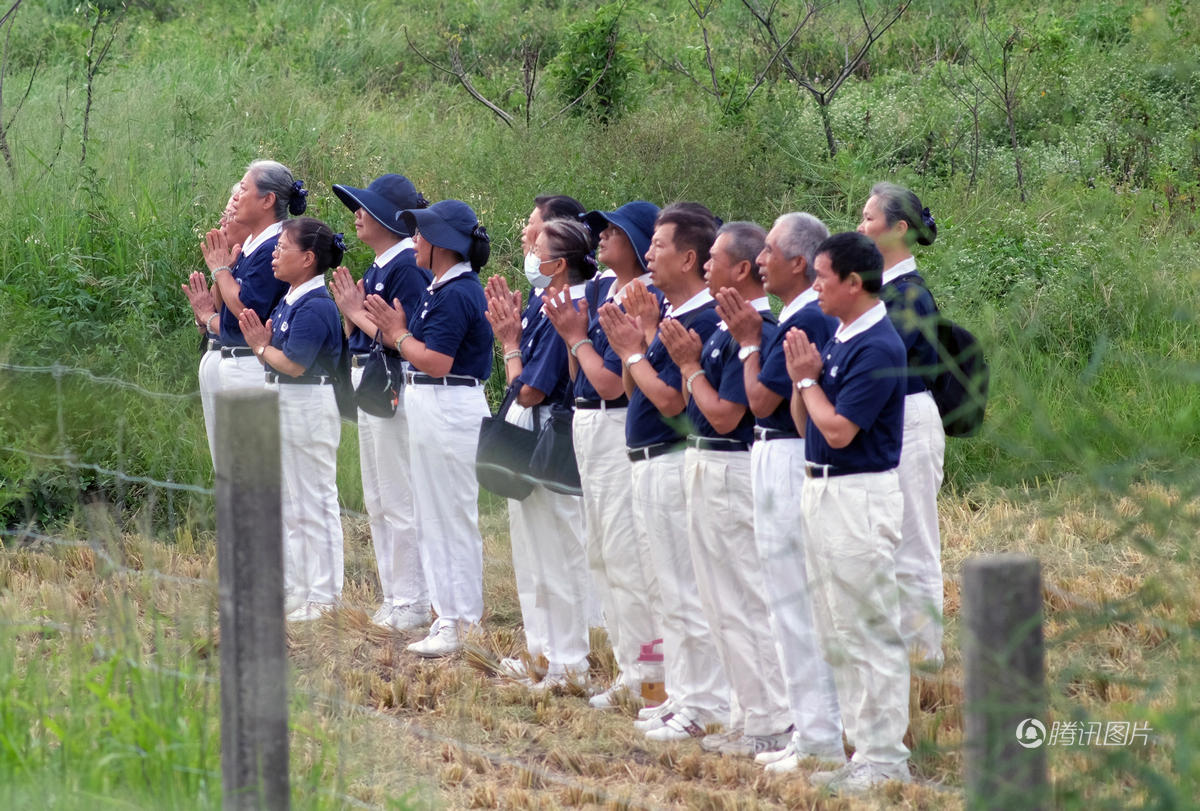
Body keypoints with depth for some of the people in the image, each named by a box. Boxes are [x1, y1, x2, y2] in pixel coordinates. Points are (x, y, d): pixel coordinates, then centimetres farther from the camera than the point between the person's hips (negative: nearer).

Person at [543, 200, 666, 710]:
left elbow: (610, 381, -20)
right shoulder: (599, 291, 9)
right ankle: (630, 671, 21)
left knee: (627, 557, -8)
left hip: (622, 432, -10)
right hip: (588, 428, 10)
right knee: (601, 555, 14)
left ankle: (646, 676, -2)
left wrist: (577, 336, -8)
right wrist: (571, 330, -3)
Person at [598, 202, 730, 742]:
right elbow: (632, 390, 15)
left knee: (687, 594, -6)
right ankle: (681, 697, 23)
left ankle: (706, 708, -2)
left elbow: (671, 401, -23)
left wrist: (634, 351, -13)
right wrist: (635, 337, 3)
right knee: (670, 590, 16)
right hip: (649, 464, 11)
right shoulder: (668, 315, 12)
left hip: (676, 466, -11)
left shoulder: (703, 321, -19)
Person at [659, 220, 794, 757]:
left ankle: (767, 726, -1)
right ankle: (749, 716, 21)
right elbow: (690, 405, 16)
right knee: (720, 600, 15)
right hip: (707, 466, 11)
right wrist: (687, 358, 5)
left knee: (741, 601, -6)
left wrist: (690, 364, -13)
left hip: (731, 469, -11)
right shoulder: (725, 326, 10)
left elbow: (724, 414, -22)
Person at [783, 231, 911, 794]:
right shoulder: (837, 339, 12)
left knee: (870, 632, -5)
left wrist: (809, 378, -8)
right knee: (836, 634, 13)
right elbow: (805, 425, 15)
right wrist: (801, 377, -2)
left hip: (860, 496, -10)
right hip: (823, 490, 10)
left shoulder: (877, 347, -18)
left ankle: (886, 759, -1)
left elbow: (838, 429, -22)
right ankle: (865, 748, 19)